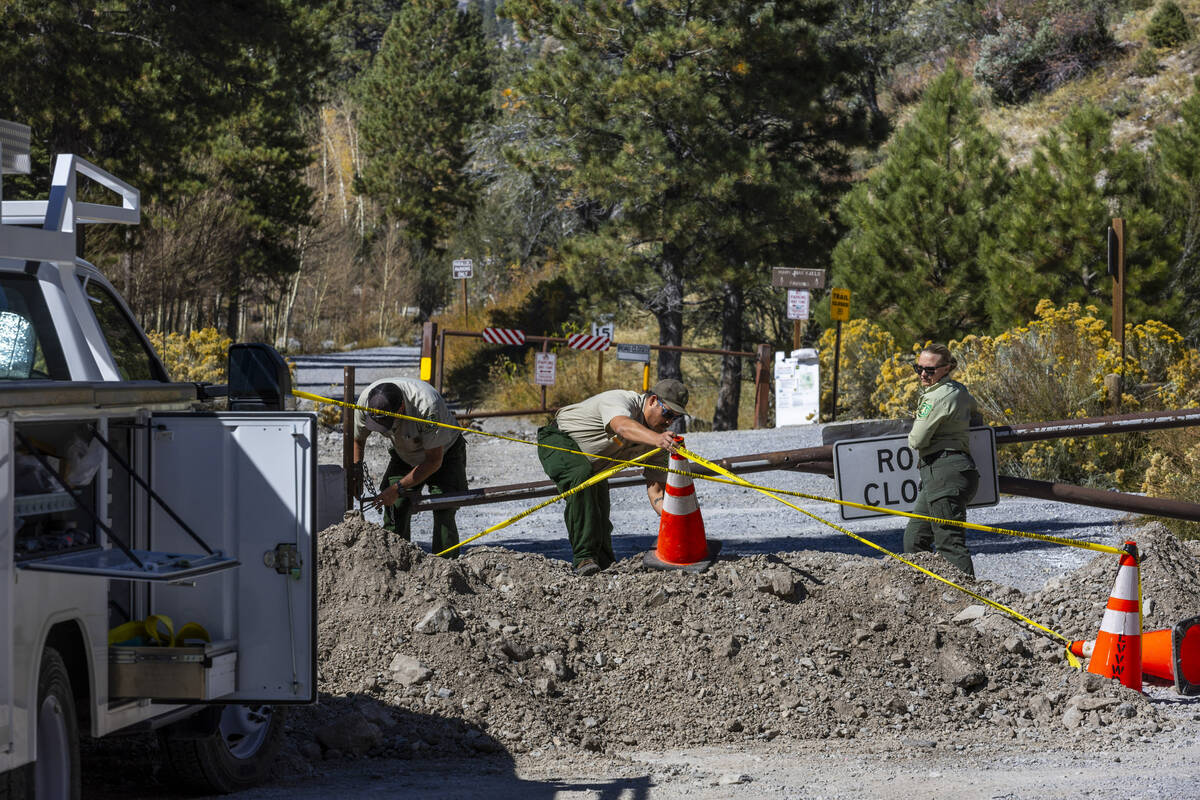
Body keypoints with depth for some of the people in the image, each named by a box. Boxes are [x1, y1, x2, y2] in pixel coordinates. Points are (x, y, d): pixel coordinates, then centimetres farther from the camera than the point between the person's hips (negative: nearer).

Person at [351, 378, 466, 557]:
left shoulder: (428, 406, -40)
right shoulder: (366, 401, -26)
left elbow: (434, 461, -28)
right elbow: (357, 439, -3)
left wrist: (398, 489, -28)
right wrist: (356, 471, -20)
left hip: (443, 451, -4)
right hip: (403, 455, 4)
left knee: (443, 515, -19)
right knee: (395, 511, -13)